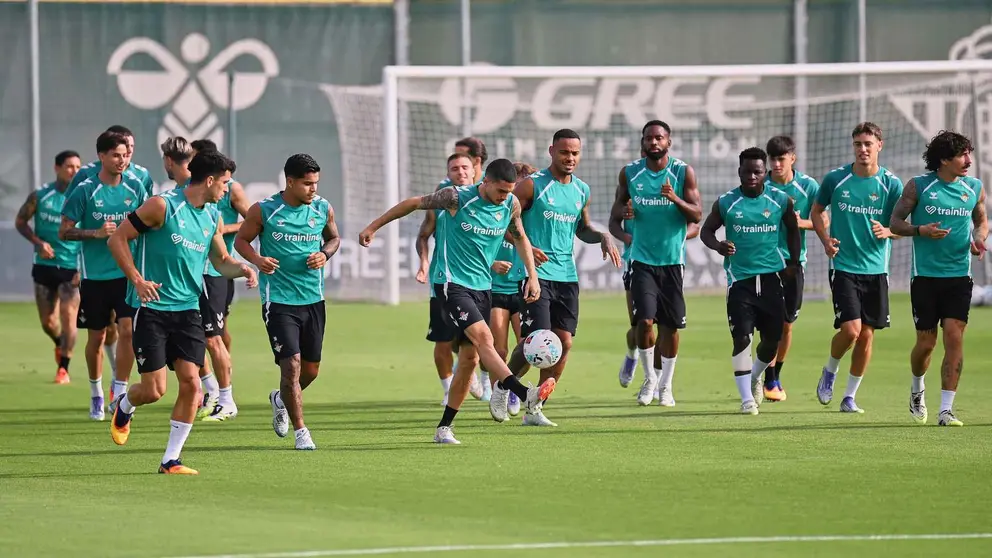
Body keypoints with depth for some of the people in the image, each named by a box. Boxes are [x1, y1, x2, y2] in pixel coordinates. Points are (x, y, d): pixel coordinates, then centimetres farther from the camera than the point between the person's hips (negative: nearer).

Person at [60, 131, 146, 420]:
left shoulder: (135, 190, 3)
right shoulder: (85, 190, -6)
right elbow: (64, 232, -4)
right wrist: (97, 233, -17)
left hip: (127, 274, 1)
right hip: (94, 276, -1)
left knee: (128, 330, -11)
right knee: (96, 337, 8)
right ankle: (96, 394, 25)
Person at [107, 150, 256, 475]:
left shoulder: (213, 217, 10)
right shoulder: (163, 206, -11)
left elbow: (221, 260, 23)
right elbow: (118, 238, -8)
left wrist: (243, 269, 1)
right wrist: (137, 280, -16)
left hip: (188, 310, 6)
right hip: (152, 306, -6)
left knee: (190, 383, -7)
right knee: (154, 389, -6)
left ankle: (171, 460, 3)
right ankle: (124, 408, 30)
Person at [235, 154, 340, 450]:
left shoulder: (323, 209, 2)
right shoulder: (264, 210, -8)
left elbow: (334, 238, 19)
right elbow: (241, 240, 3)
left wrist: (325, 254, -4)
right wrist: (256, 259, -17)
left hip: (313, 299, 5)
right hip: (278, 300, -5)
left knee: (311, 369, 12)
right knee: (291, 364, -12)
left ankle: (280, 400, 43)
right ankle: (300, 431, 0)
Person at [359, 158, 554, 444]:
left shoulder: (511, 204, 0)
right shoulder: (457, 198, -13)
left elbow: (520, 238, 19)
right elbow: (413, 203, 0)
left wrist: (532, 276, 11)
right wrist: (373, 227, 4)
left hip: (482, 288, 6)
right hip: (455, 284, -6)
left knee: (469, 359, 5)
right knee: (483, 337, -26)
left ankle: (444, 428, 13)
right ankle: (527, 395, -40)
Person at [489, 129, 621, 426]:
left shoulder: (581, 190, 12)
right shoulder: (532, 185, -6)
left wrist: (603, 237, 6)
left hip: (567, 275, 6)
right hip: (537, 273, -6)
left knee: (564, 342, -1)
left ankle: (534, 409, 10)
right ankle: (503, 385, 13)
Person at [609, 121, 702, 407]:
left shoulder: (683, 173, -2)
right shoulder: (630, 173, 2)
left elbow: (697, 215, -6)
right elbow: (615, 218, 13)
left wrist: (676, 199, -25)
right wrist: (623, 234, -9)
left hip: (672, 259, 0)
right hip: (642, 258, 0)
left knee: (670, 325, 3)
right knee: (645, 320, -13)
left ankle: (666, 385, 18)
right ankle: (650, 377, 8)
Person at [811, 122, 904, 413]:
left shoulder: (891, 184, -1)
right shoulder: (835, 179, -2)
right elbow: (816, 211, 12)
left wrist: (886, 232, -20)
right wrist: (826, 240, -5)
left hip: (876, 269, 2)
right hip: (844, 266, -2)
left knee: (867, 334, 4)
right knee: (850, 329, -14)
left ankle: (850, 396, 17)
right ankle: (829, 372, 16)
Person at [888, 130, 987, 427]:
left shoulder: (974, 188, 5)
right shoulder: (918, 186, -4)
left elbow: (982, 220, 20)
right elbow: (895, 222, 0)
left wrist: (979, 237, -2)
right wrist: (921, 230, -18)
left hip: (959, 276, 2)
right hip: (926, 276, -2)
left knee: (954, 337, -10)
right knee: (926, 342, 2)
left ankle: (946, 409, -6)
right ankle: (917, 389, 34)